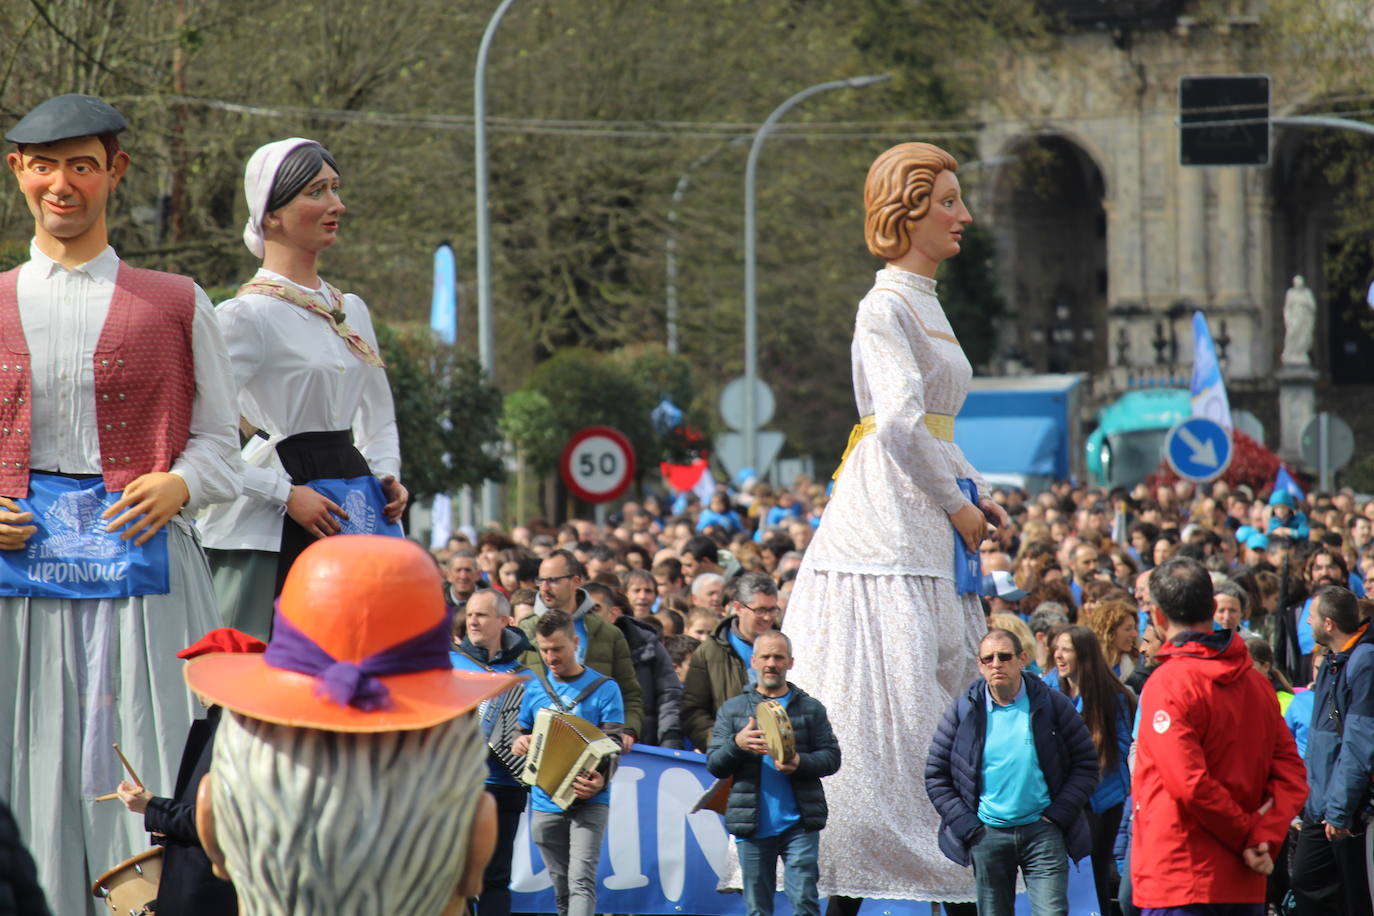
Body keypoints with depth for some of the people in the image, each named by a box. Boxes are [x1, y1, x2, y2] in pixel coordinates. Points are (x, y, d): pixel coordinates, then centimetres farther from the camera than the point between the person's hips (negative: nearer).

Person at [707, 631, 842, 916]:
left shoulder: (810, 708, 11)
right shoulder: (733, 709, 13)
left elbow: (832, 756, 5)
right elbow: (714, 765, 7)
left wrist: (800, 764, -15)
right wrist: (737, 744, -14)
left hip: (799, 825, -1)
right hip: (752, 827, 1)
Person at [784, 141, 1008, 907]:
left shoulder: (926, 305, 18)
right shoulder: (887, 305, -10)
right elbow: (901, 421, -20)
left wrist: (978, 495, 11)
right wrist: (955, 503, -13)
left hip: (929, 533, 9)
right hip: (888, 520, -9)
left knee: (955, 687, 7)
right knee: (889, 698, -11)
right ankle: (843, 887, -10)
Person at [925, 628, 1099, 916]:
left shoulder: (1051, 706, 0)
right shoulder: (963, 712, 2)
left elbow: (1086, 762, 5)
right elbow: (936, 775, 6)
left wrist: (1058, 815, -5)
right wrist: (966, 825, -4)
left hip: (1041, 831, -2)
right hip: (987, 835, 2)